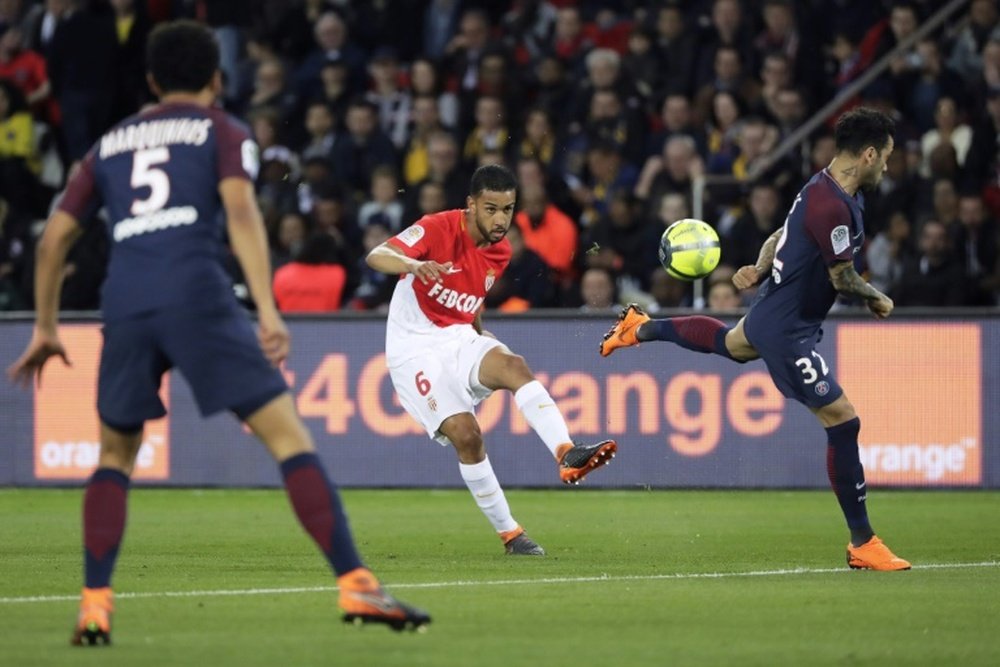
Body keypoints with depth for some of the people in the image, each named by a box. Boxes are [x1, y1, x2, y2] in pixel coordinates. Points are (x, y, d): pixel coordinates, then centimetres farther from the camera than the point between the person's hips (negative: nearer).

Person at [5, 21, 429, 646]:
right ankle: (356, 586, -13)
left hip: (125, 302, 4)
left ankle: (95, 606, 10)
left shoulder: (110, 144, 26)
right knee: (289, 434, -3)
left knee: (116, 453, 21)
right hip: (196, 294, -4)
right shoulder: (222, 131, 14)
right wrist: (268, 310, -13)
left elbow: (55, 237, 23)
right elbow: (240, 210, -4)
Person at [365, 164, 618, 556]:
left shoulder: (500, 252, 7)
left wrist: (482, 337, 13)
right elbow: (376, 257, -29)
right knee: (465, 433, -21)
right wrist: (414, 265, -49)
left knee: (514, 366, -28)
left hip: (460, 339, 5)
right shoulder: (439, 229, -13)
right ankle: (509, 534, -10)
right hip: (415, 348, -5)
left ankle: (567, 455, -45)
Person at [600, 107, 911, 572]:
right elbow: (843, 278, -20)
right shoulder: (832, 206, -29)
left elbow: (781, 237, 16)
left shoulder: (825, 189, 3)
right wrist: (877, 300, -3)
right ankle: (862, 544, -5)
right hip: (787, 330, -10)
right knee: (843, 422, -9)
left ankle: (642, 328, 57)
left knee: (730, 343, 43)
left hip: (772, 308, 10)